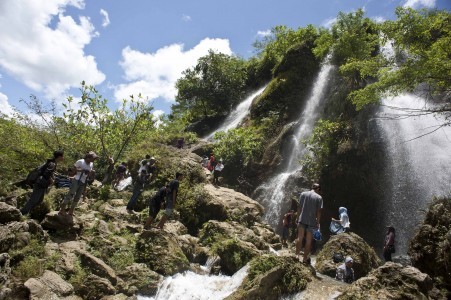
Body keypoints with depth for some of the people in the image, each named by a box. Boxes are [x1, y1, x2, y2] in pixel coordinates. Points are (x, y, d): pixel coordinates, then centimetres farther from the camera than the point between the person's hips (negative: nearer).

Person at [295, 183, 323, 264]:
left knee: (300, 238, 11)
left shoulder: (303, 194, 3)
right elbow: (319, 211, -5)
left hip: (302, 220, 2)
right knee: (308, 241, 7)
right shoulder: (319, 197, -3)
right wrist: (318, 222, 1)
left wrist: (298, 217, 10)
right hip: (312, 221, -2)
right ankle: (305, 258, 12)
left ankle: (297, 255, 12)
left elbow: (299, 207, 2)